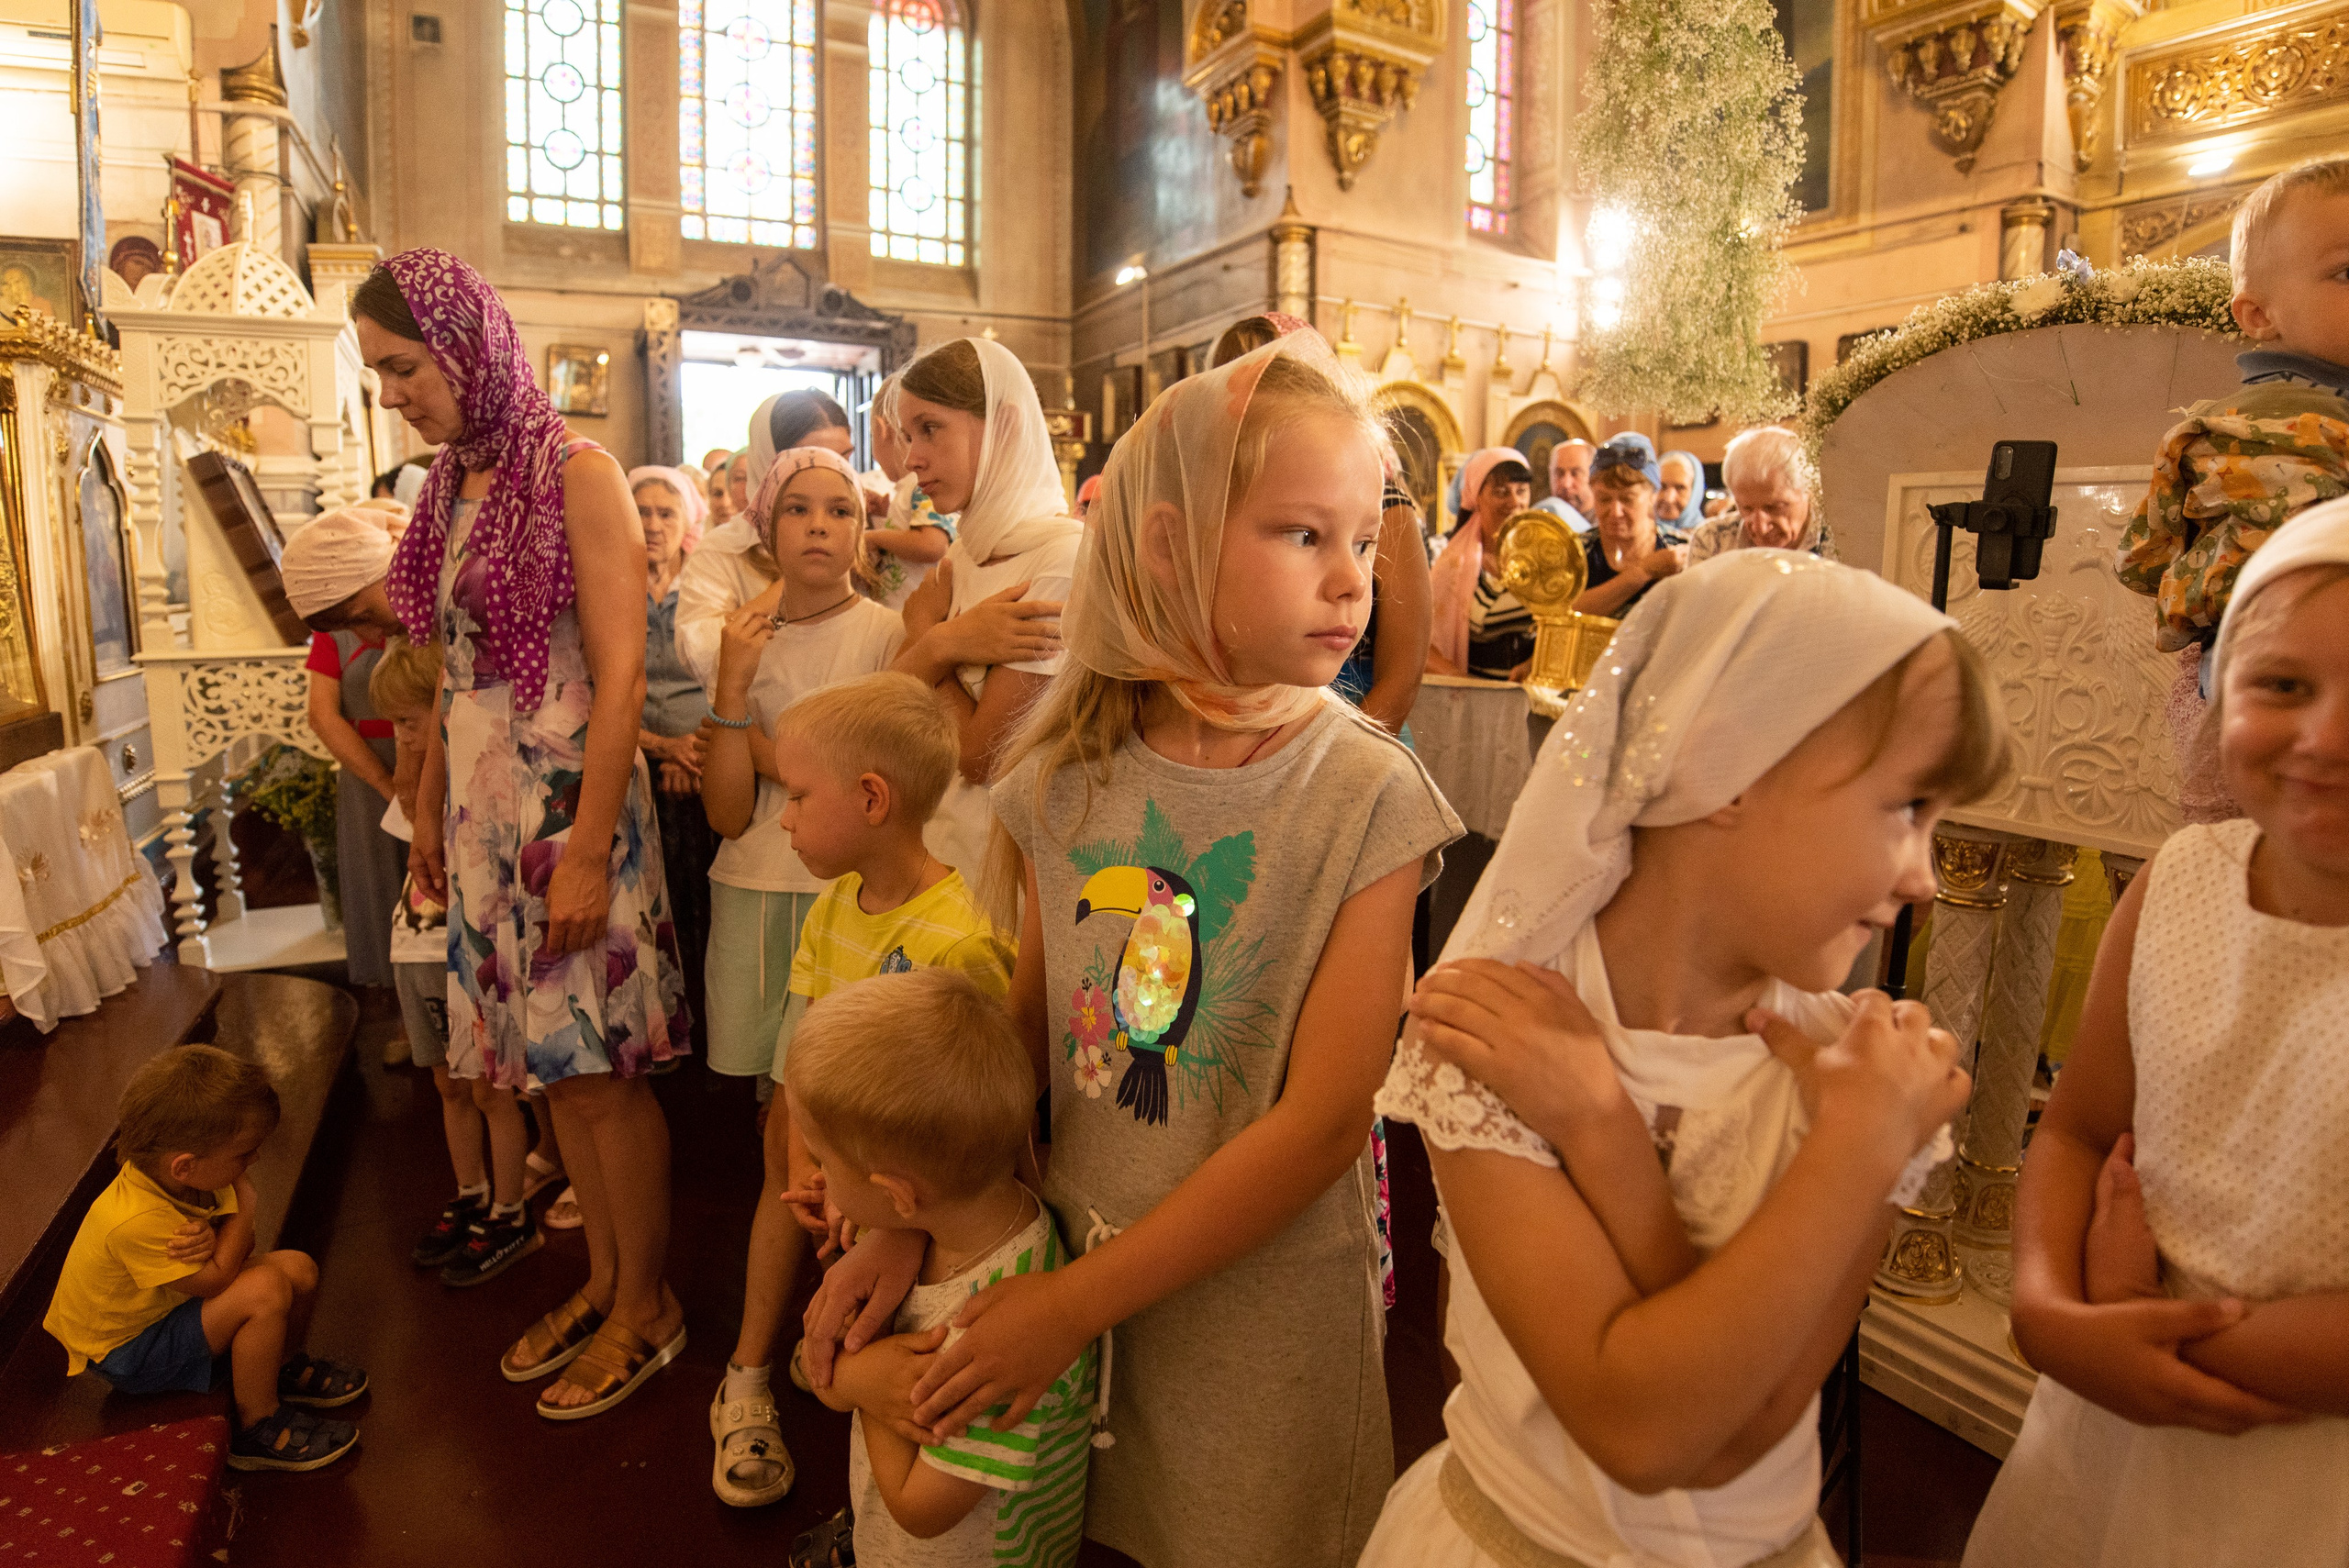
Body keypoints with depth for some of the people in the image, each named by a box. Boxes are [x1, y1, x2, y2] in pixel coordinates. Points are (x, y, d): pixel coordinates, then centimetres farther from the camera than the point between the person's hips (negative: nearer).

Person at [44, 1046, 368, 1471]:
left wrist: (210, 1238, -29)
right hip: (127, 1351, -8)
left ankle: (283, 1366, 27)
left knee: (299, 1269, 0)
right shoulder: (136, 1222, -40)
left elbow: (239, 1245, -5)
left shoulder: (190, 1178, -14)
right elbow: (214, 1280, -30)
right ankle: (258, 1429, -12)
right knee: (266, 1289, -30)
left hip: (173, 1305, 8)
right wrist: (244, 1209, -22)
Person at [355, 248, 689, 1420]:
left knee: (601, 1071, 2)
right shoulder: (454, 487, 12)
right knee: (550, 1068, 14)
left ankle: (647, 1308, 21)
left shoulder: (577, 476, -10)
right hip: (483, 809, 7)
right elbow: (455, 673, 16)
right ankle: (604, 1280, 31)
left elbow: (620, 674, -16)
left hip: (569, 799, -7)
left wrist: (587, 851, -19)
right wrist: (428, 812, 15)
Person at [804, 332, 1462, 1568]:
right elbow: (1029, 1026, 3)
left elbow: (1324, 1122, -20)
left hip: (1262, 1289, -3)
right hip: (1066, 1252, 4)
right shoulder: (1075, 771, -7)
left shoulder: (1364, 795, -18)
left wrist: (1077, 1302, -17)